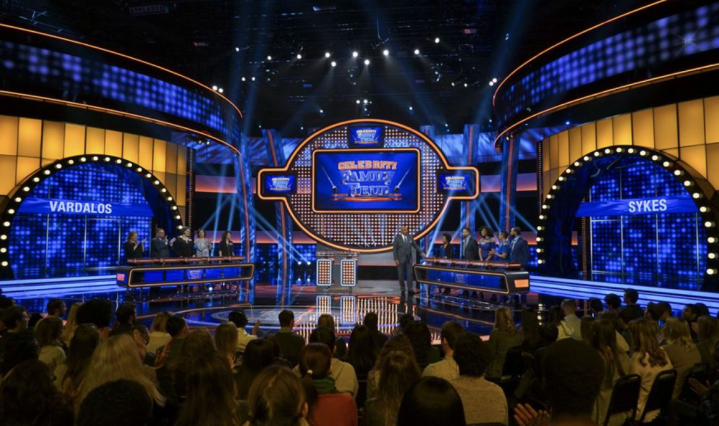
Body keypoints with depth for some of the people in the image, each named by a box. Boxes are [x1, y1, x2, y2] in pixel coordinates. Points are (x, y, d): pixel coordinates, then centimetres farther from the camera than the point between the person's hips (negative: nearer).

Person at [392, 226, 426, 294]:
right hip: (400, 259, -3)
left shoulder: (410, 237, 3)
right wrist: (396, 259, -13)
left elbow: (415, 245, 11)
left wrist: (421, 252, 1)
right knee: (401, 274, 4)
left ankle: (410, 289, -5)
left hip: (409, 259, 3)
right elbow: (394, 249, -8)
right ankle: (402, 289, 14)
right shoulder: (397, 238, -7)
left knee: (410, 273, -4)